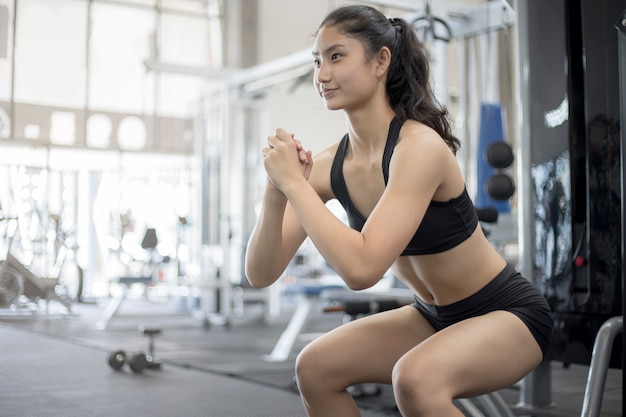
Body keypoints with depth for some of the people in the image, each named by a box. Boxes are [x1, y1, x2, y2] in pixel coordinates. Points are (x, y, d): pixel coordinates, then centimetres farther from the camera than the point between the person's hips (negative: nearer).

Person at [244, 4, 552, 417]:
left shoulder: (420, 146, -26)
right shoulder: (329, 165, -7)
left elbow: (361, 267, -37)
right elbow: (261, 274, -9)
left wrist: (295, 184, -29)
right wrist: (276, 193, -25)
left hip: (509, 312, -7)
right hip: (436, 316, 7)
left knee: (416, 378, -33)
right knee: (315, 368, 0)